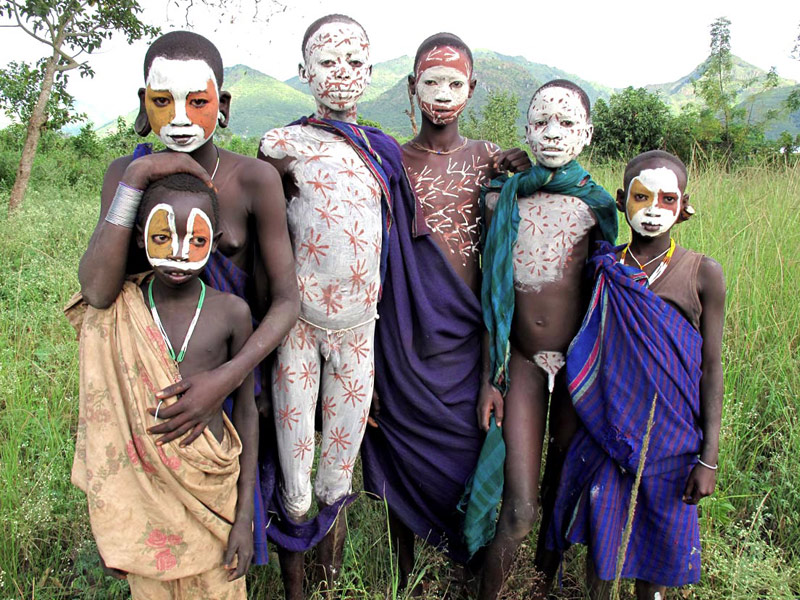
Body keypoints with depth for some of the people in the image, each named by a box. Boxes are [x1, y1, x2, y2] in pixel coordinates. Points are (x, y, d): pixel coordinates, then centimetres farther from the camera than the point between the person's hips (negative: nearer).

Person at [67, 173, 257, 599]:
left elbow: (246, 411, -3)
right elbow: (100, 417, 2)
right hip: (141, 494, 1)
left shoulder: (231, 312, -10)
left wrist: (245, 515, -3)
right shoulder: (113, 316, -7)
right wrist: (107, 522, 6)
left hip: (212, 492, -1)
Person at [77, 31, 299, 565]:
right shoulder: (126, 172, -11)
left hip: (236, 365, -2)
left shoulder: (254, 179, -20)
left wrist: (226, 378, -32)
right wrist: (134, 180, -30)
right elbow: (97, 291, -23)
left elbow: (287, 300, -18)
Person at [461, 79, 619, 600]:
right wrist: (489, 377, 1)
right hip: (522, 361, 0)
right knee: (519, 507, -5)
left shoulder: (597, 205, -2)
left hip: (578, 362, 1)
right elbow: (494, 296, 2)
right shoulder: (503, 201, -1)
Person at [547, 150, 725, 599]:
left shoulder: (703, 274, -8)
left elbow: (711, 368, -5)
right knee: (602, 533, 10)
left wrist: (709, 458, -5)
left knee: (660, 535, 11)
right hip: (609, 431, 1)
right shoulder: (604, 271, -2)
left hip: (671, 438, -1)